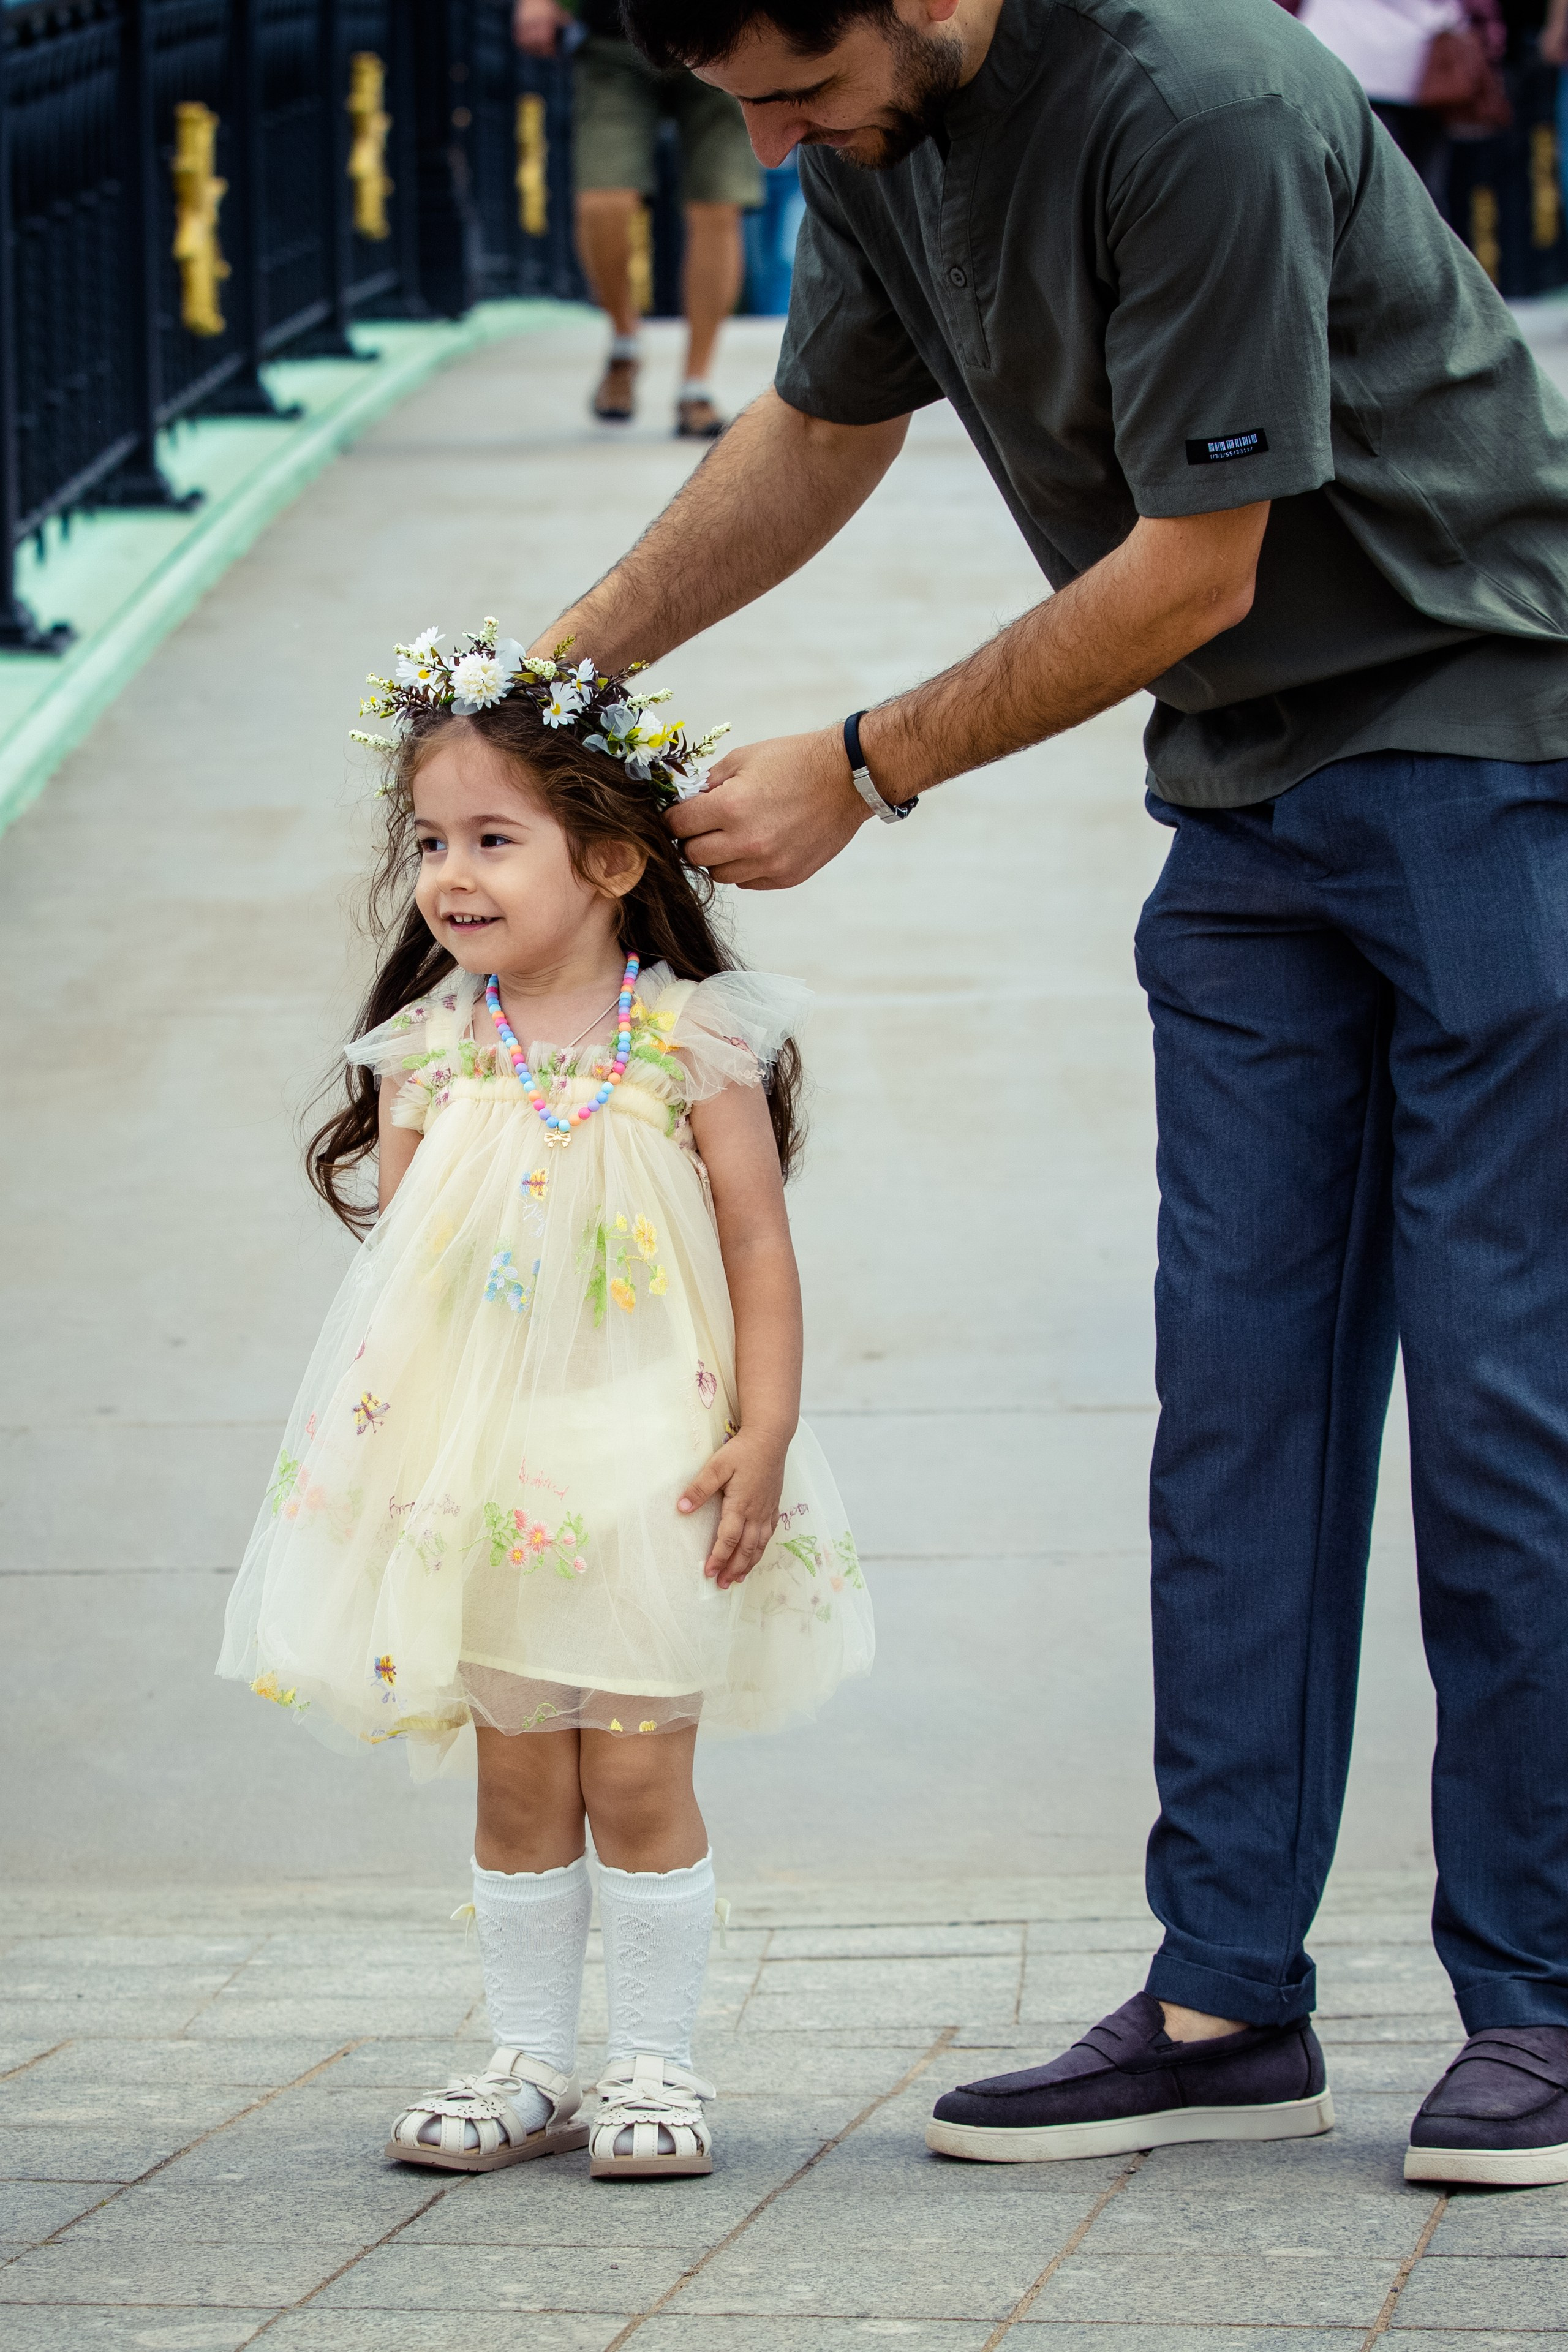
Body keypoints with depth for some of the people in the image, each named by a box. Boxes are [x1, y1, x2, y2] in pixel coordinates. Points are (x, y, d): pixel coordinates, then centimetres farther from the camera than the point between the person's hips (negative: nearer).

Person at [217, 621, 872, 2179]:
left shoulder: (691, 1041, -6)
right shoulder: (427, 1053, 3)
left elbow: (759, 1245, -3)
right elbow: (396, 1260, 9)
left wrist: (762, 1435, -9)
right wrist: (383, 1435, 3)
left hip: (644, 1463, -3)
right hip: (476, 1470, 3)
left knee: (639, 1776, -1)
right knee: (517, 1783, 7)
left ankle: (655, 2065, 10)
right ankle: (530, 2067, 17)